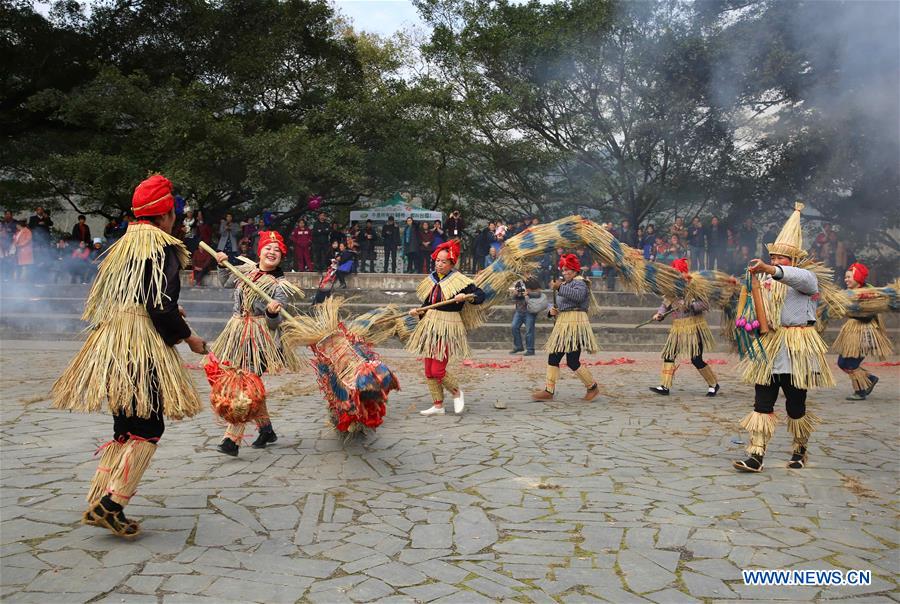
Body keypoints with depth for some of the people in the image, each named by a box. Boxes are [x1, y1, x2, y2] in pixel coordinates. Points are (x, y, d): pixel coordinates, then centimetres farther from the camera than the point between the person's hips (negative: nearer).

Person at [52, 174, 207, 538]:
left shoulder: (124, 245, 19)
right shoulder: (162, 248, -8)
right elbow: (160, 306, -17)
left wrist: (170, 313, 30)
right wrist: (188, 337, -4)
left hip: (112, 341, 9)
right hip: (143, 345, -9)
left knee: (126, 426, 14)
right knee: (148, 427, -2)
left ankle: (99, 504, 16)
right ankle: (111, 504, -4)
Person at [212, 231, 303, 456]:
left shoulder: (279, 285, -7)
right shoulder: (246, 269, 9)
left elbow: (276, 321, -11)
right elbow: (225, 282, 30)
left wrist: (272, 313, -32)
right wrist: (223, 265, 15)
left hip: (260, 338, -6)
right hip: (238, 334, 6)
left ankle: (232, 439, -12)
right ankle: (266, 429, 29)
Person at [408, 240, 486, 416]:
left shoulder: (459, 281, -8)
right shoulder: (431, 280, 10)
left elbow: (480, 295, -12)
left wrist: (466, 297, -30)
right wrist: (418, 311, -1)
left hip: (448, 328, -6)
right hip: (429, 328, 7)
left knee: (438, 370, -9)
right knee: (429, 371, 7)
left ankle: (456, 392, 19)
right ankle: (437, 405, 20)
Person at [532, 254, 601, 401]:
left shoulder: (579, 282, -7)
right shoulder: (565, 283, 21)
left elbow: (578, 295, -30)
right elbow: (555, 302, 21)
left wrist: (559, 288, -34)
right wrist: (552, 309, -2)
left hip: (574, 324, -9)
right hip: (563, 324, 9)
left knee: (573, 362, -9)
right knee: (553, 358, 5)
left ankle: (592, 387, 8)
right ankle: (549, 390, 8)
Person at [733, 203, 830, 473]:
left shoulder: (805, 277, -4)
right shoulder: (766, 280, 12)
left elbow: (800, 278, -30)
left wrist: (768, 269, -45)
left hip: (796, 348, -4)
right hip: (768, 347, 5)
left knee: (796, 404, 6)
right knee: (762, 402, -1)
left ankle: (800, 450, 28)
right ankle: (756, 456, -2)